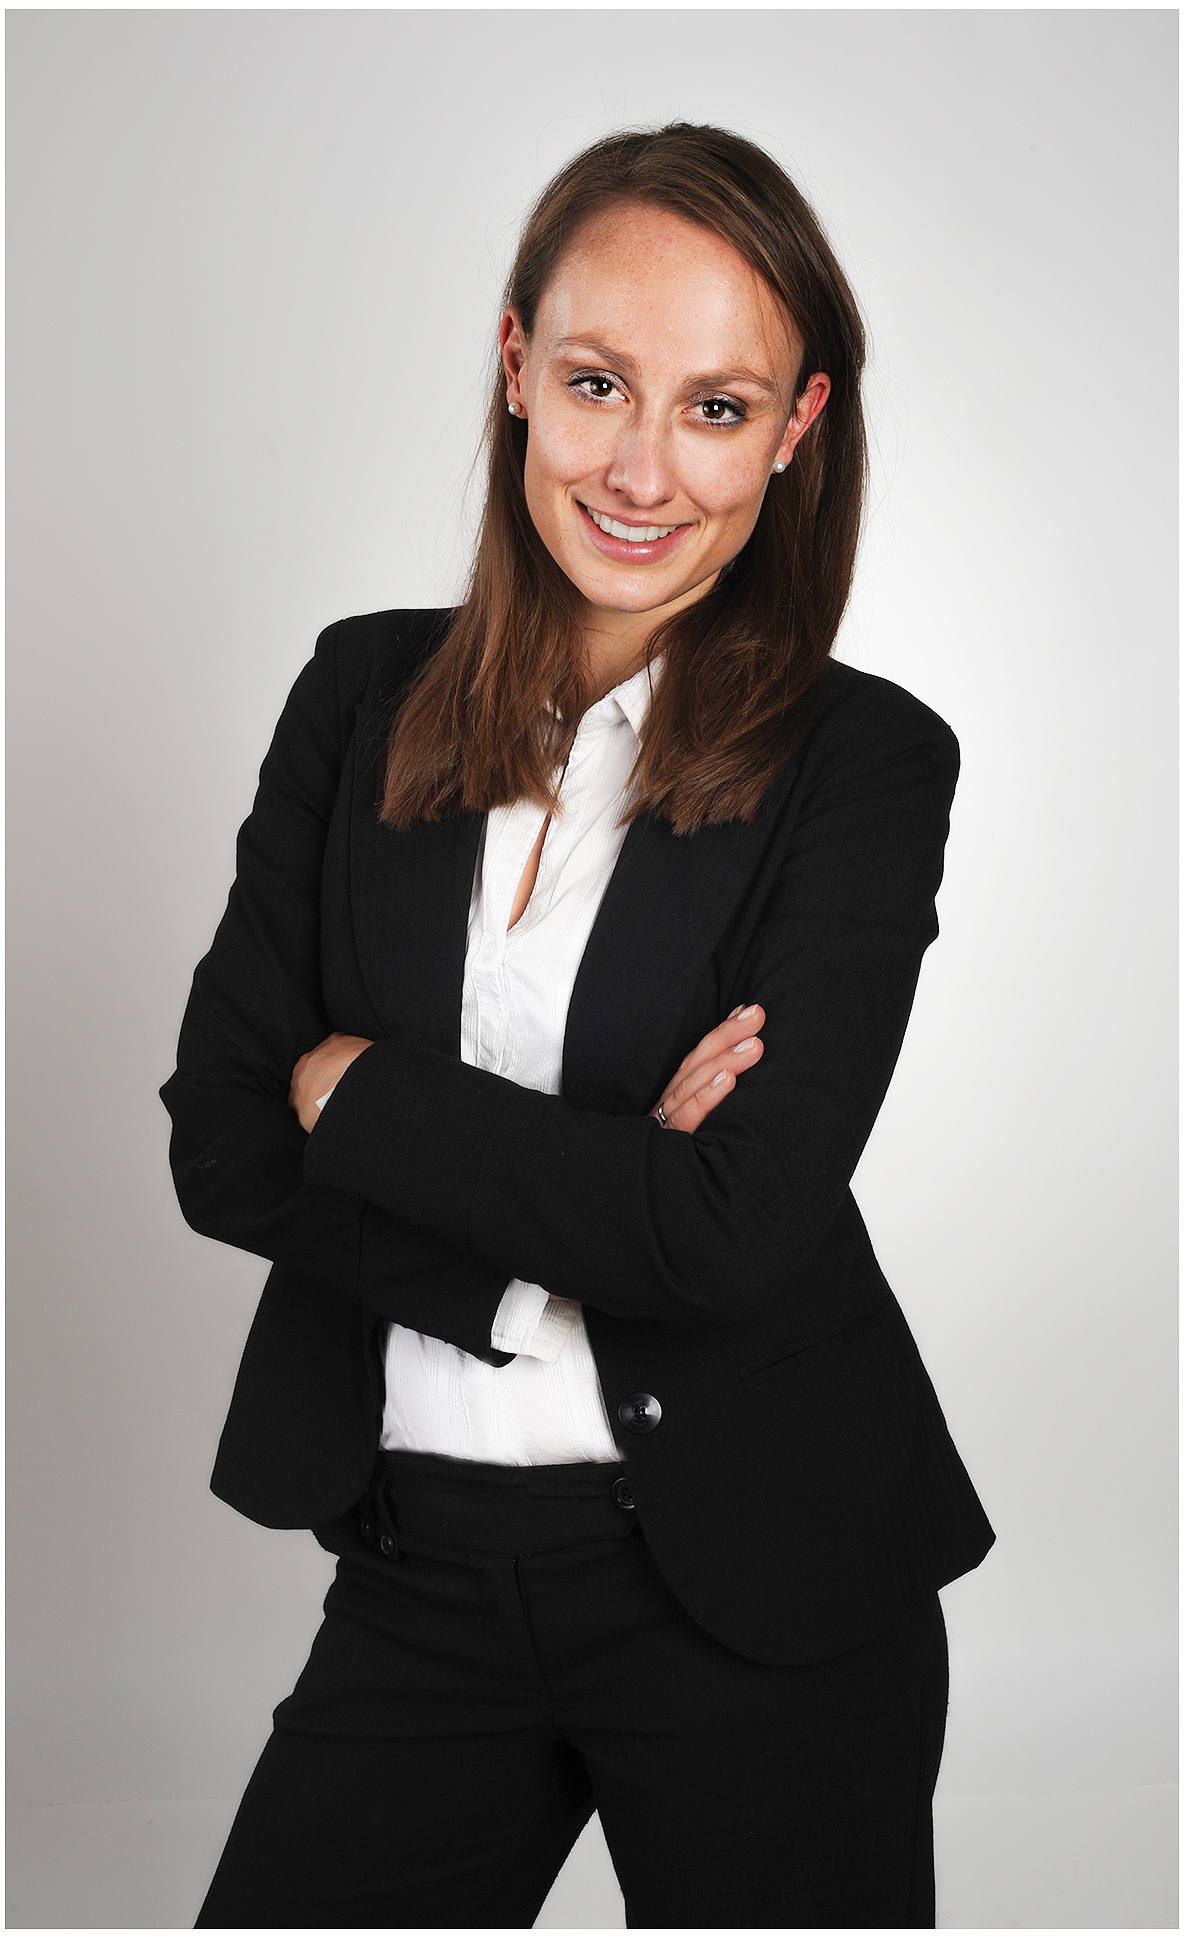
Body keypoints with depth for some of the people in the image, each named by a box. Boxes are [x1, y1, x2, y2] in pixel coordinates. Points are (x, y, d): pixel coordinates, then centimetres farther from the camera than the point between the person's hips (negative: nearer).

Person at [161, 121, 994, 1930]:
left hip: (759, 1585, -2)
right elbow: (221, 1149, -4)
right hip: (422, 1562, 3)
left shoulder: (864, 760, -8)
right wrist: (599, 1190, -15)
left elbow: (737, 1232, -19)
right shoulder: (366, 694, 1)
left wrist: (358, 1087, -11)